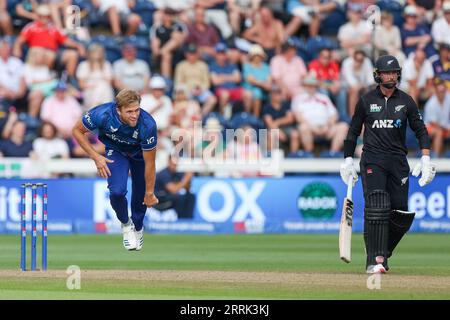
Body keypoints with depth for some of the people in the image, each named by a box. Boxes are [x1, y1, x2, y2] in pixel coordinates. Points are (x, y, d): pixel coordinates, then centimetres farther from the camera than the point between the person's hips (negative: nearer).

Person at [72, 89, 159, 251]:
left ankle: (137, 228, 41)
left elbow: (149, 163, -27)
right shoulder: (103, 114, -38)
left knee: (140, 195, 8)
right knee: (117, 191, -21)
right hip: (116, 151, 0)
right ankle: (126, 225, 10)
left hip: (139, 153, 0)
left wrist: (149, 193, -17)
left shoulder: (148, 125, -39)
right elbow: (77, 130, -18)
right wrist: (96, 157, -24)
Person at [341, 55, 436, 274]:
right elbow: (354, 131, 12)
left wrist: (426, 159, -3)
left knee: (401, 213, -3)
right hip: (372, 159, -2)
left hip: (398, 161, 3)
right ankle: (375, 260, -20)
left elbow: (420, 130, 9)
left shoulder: (406, 101, 7)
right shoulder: (366, 100, 4)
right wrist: (348, 160, 7)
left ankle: (382, 253, 18)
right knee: (376, 207, -18)